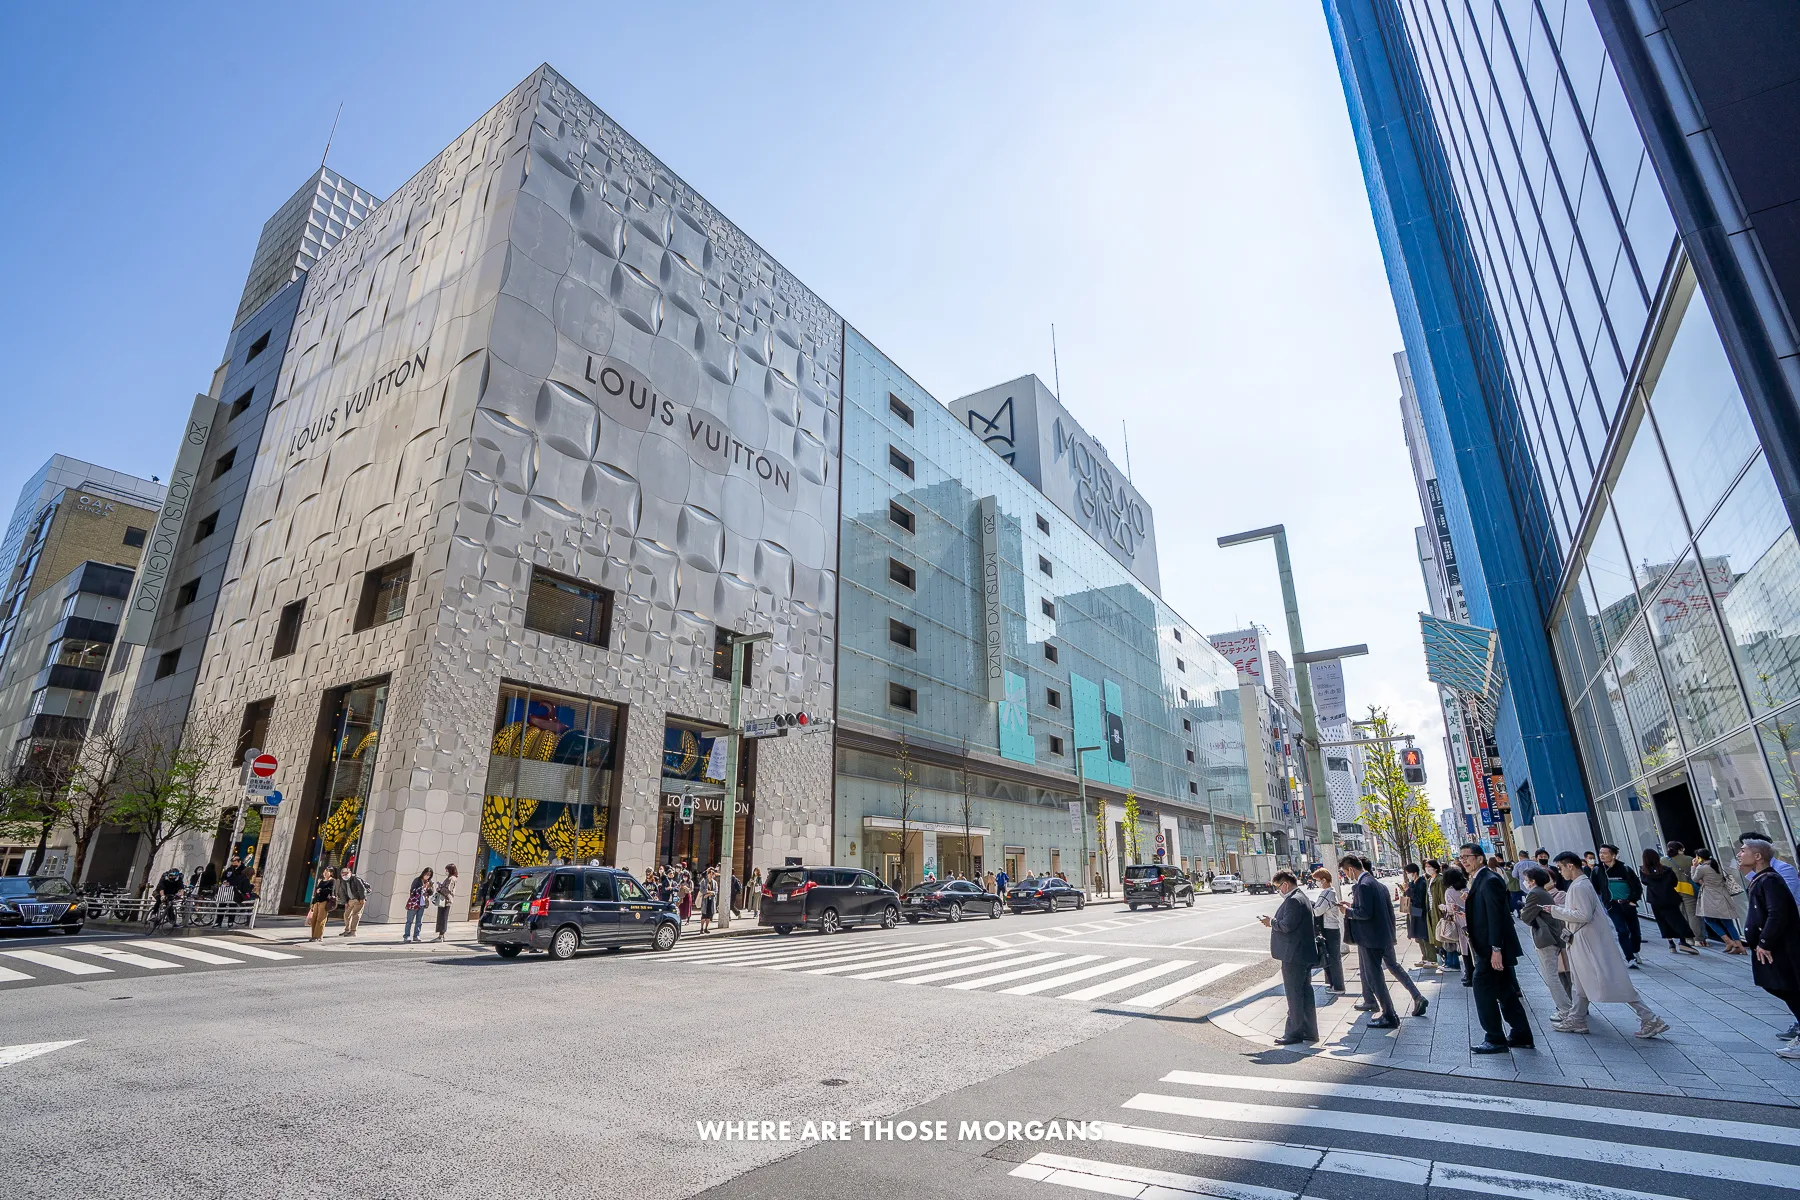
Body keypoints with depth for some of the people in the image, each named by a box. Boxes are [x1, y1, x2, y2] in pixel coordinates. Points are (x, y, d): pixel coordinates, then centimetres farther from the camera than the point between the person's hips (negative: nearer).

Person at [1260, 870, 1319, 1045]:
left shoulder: (1293, 900, -20)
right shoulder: (1302, 898, 14)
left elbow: (1287, 925, -24)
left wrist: (1271, 921, -8)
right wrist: (1273, 921, 10)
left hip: (1294, 955, -10)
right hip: (1305, 953, 10)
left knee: (1294, 994, -2)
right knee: (1305, 992, 15)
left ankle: (1294, 1033, 5)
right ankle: (1310, 1032, 23)